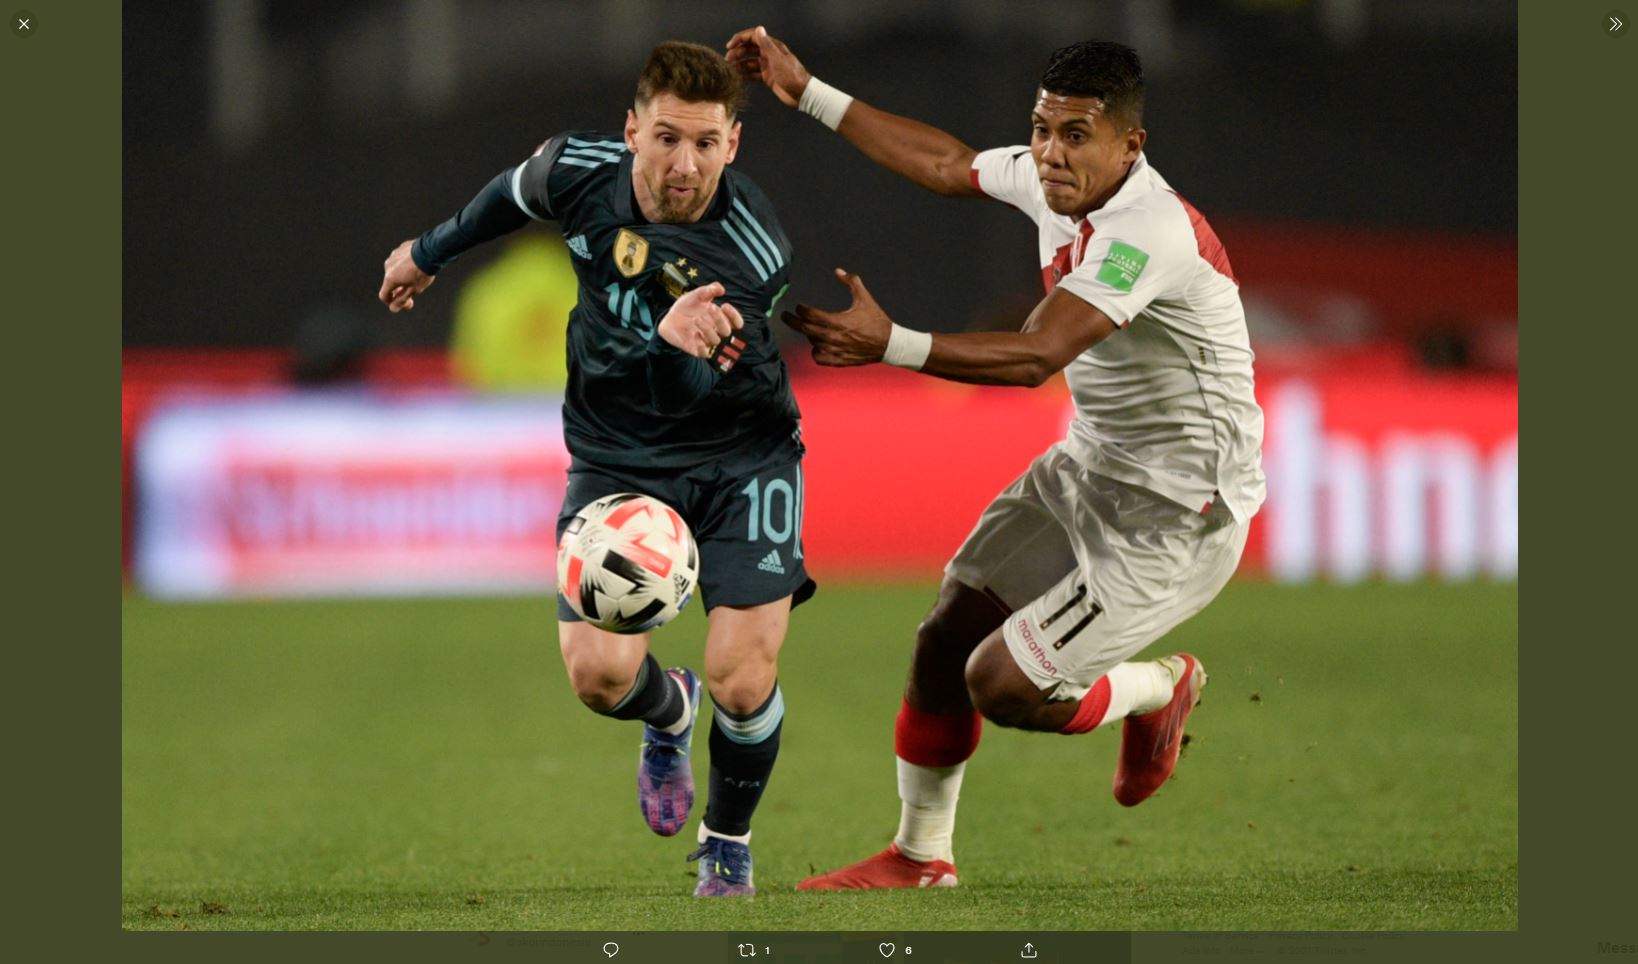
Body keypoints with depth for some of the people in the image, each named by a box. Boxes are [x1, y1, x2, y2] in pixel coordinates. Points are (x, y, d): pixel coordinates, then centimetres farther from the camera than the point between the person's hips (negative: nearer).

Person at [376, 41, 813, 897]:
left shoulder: (752, 251, -26)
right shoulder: (582, 171, -14)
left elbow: (684, 390, -28)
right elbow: (512, 194, 11)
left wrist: (677, 345, -50)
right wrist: (432, 250, 25)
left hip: (740, 453, -3)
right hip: (616, 458, 3)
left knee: (742, 683, -15)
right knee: (598, 672, -15)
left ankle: (727, 842, 19)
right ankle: (668, 714, 25)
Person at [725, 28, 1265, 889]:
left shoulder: (1152, 231, -29)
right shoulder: (1050, 182, -2)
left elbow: (1037, 355, -38)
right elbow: (947, 165, 18)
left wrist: (891, 346, -48)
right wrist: (807, 94, 19)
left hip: (1175, 516, -9)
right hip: (1087, 468, 9)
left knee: (1001, 685, -12)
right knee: (944, 642, 6)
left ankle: (1161, 691, 17)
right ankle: (920, 856, 24)